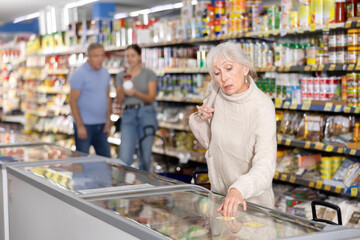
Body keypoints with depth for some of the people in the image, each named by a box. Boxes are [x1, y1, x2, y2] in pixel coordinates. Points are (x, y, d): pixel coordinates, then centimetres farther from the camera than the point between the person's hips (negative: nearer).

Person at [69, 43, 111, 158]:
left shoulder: (105, 73, 10)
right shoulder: (79, 74, -10)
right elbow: (73, 101, -12)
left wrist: (108, 120, 11)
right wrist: (80, 126, -15)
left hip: (101, 125, 6)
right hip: (85, 125, -6)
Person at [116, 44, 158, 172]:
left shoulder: (149, 74, 2)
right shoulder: (121, 76, 11)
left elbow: (151, 98, -4)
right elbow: (120, 100, 6)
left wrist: (136, 93, -20)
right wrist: (123, 88, -14)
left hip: (146, 114, -2)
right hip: (128, 115, 2)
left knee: (145, 157, 1)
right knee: (125, 158, -9)